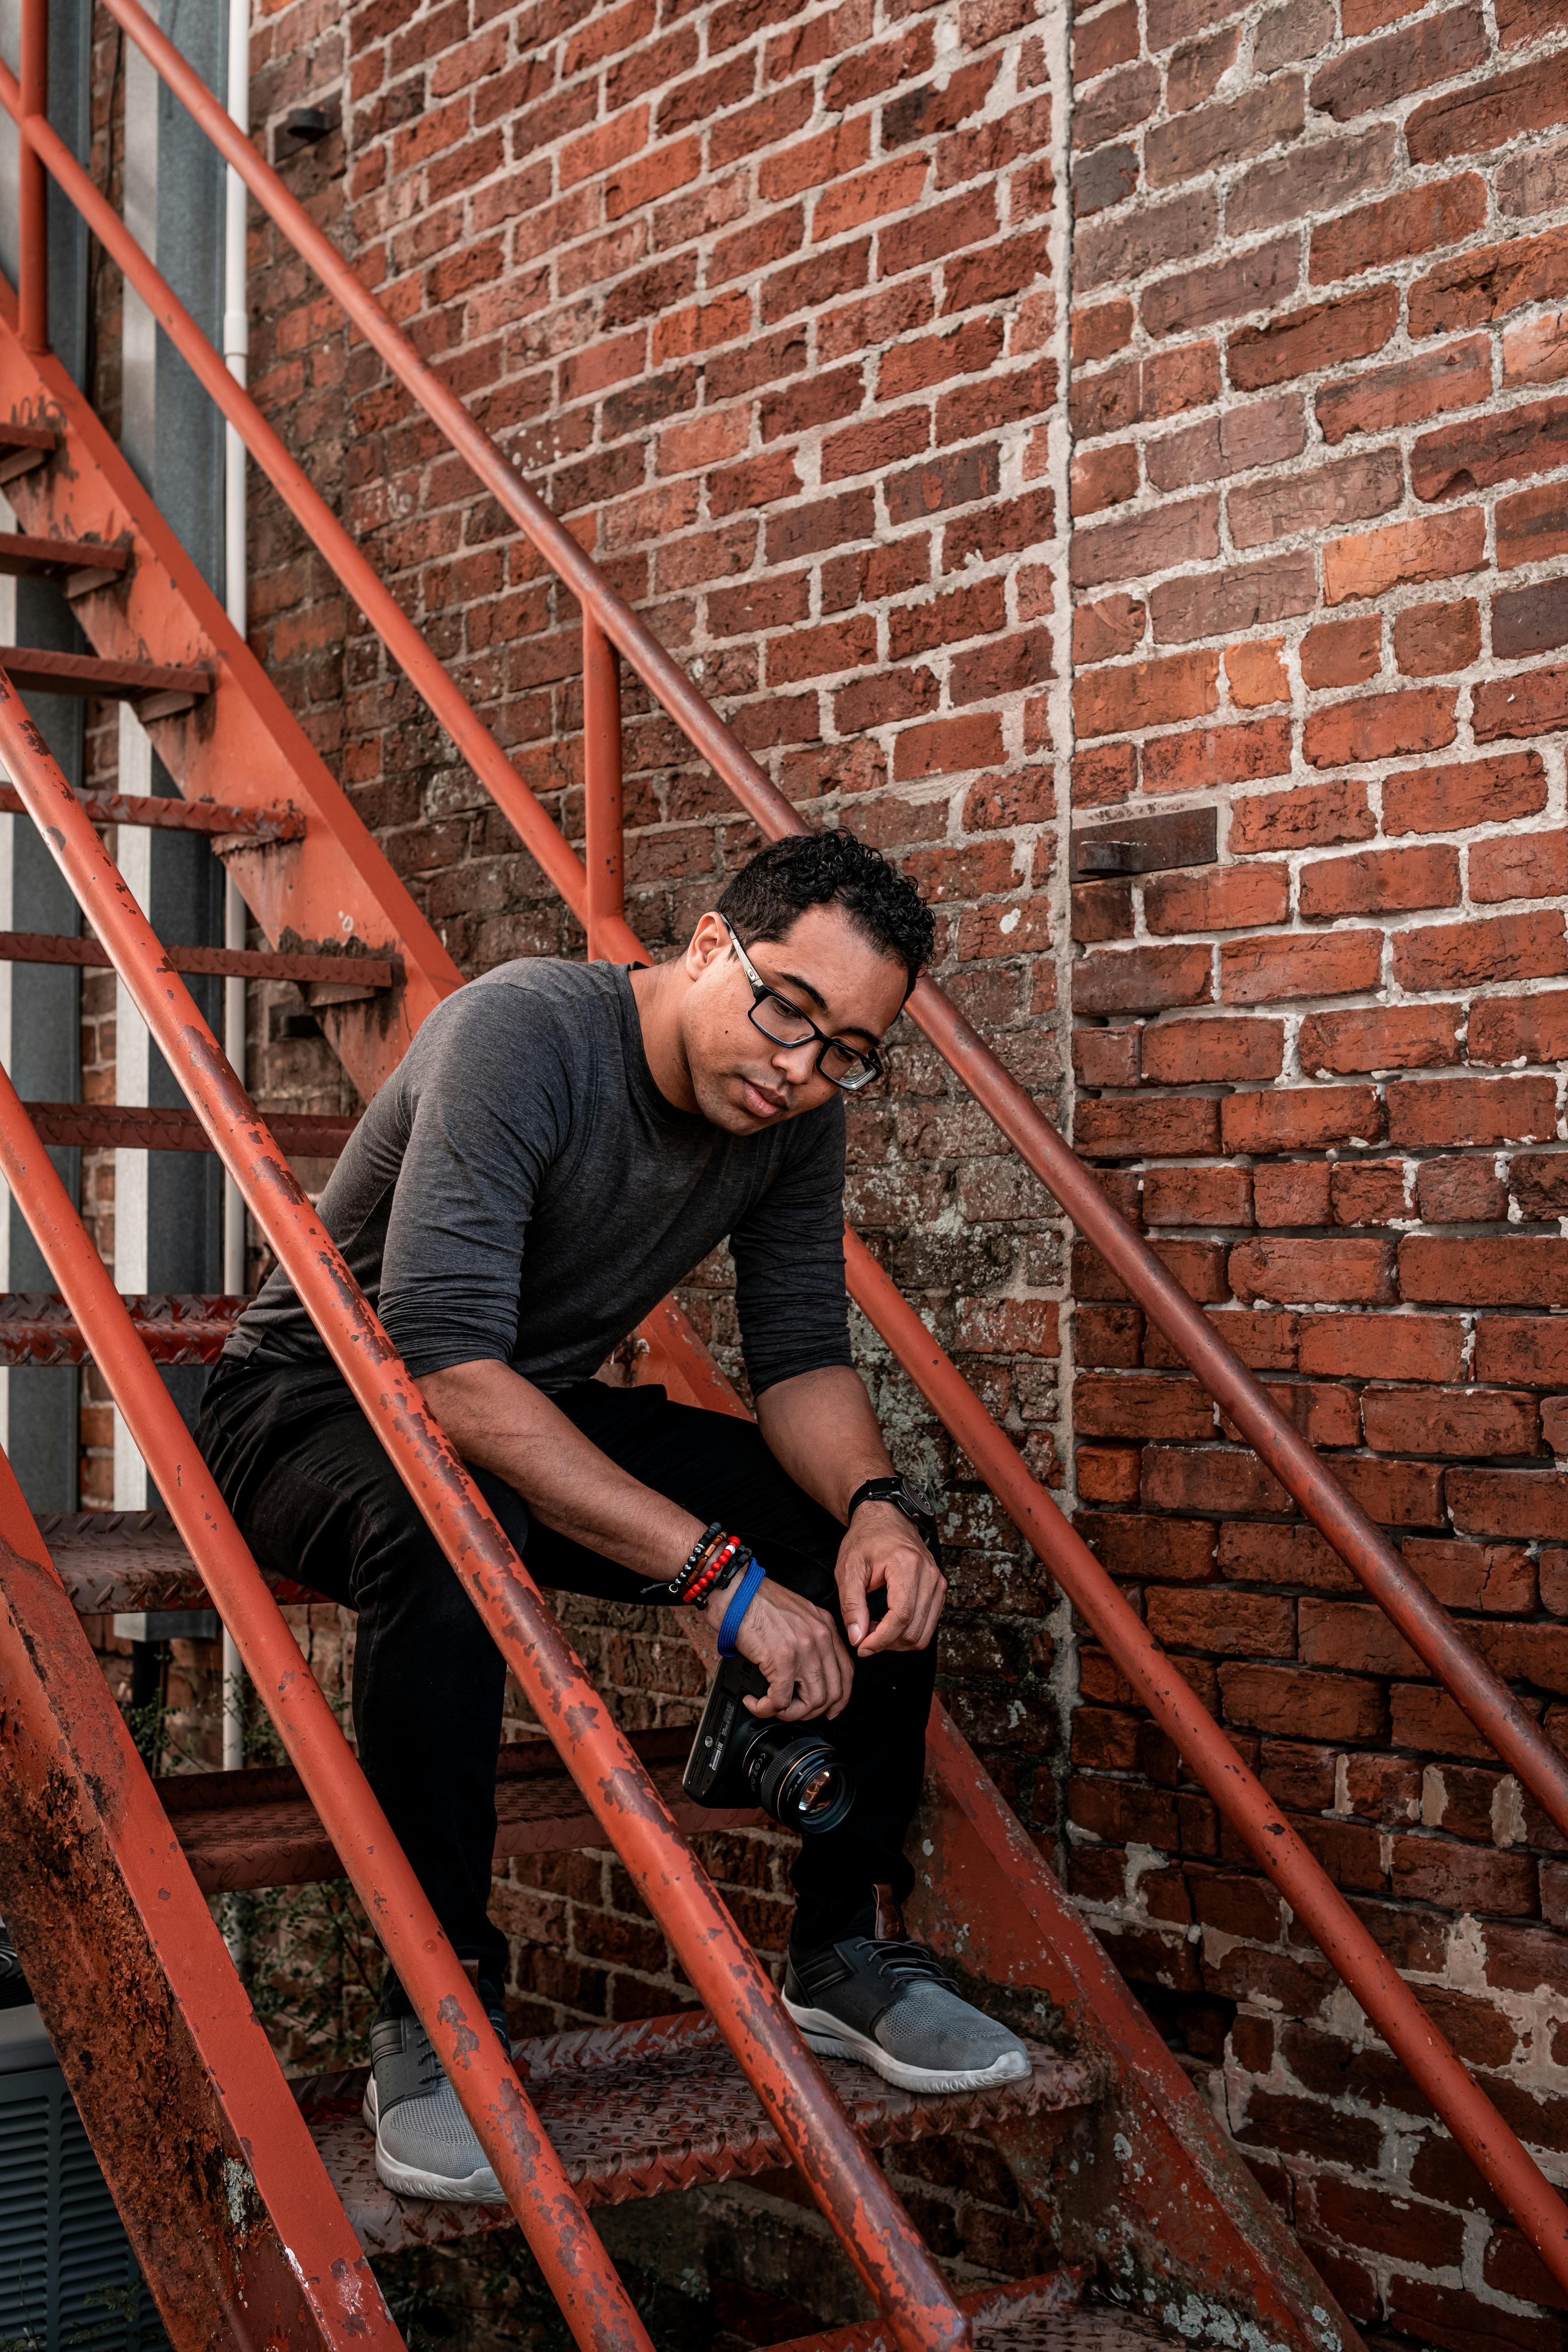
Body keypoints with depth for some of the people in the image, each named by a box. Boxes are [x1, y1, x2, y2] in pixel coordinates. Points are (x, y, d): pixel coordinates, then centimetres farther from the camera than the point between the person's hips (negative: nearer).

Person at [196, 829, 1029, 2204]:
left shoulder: (797, 1113, -8)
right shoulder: (521, 1032, -30)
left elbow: (802, 1355, -2)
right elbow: (449, 1369, -38)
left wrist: (876, 1505, -26)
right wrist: (721, 1571, -40)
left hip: (549, 1416, 6)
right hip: (319, 1404, -6)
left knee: (877, 1549, -12)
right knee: (445, 1524, -41)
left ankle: (849, 1950, 4)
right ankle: (436, 2014, -26)